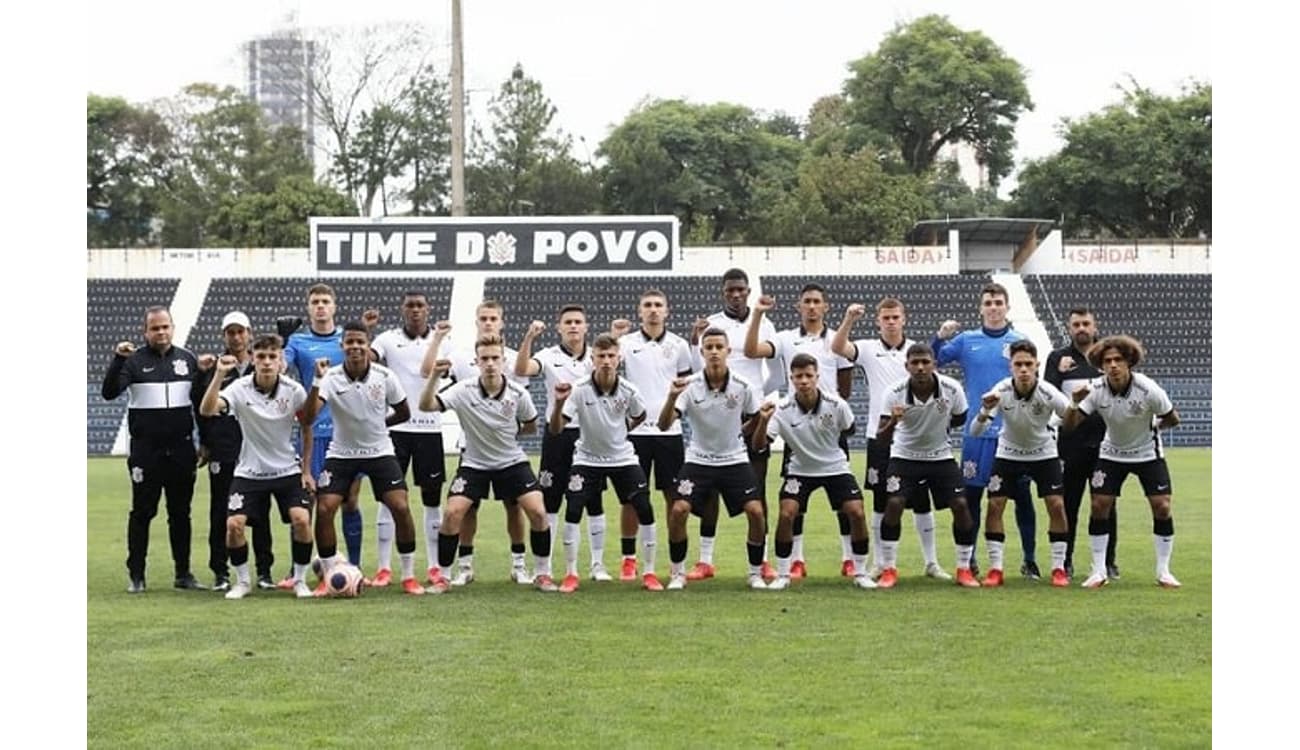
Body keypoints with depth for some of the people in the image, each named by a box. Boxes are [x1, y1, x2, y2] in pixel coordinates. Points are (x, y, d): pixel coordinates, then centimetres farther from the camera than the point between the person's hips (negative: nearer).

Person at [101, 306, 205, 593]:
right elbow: (109, 392, -13)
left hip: (181, 449, 3)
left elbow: (200, 402, 14)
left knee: (181, 513, 8)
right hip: (146, 451, -3)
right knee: (142, 512, 1)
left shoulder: (187, 359, 9)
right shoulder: (134, 361, 0)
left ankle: (183, 574, 15)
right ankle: (136, 576, 7)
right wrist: (118, 360, -26)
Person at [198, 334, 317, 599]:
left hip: (288, 470, 0)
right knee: (234, 524, -15)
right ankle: (242, 581, 9)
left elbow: (306, 427, 5)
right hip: (249, 472, 0)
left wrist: (306, 470, 4)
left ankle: (300, 580, 3)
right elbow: (206, 410, -30)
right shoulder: (240, 388, -14)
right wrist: (218, 375, -41)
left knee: (301, 519, -19)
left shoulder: (294, 391, -10)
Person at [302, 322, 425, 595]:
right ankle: (329, 577, 4)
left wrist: (376, 424, 1)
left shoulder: (384, 376, -12)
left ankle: (408, 577, 3)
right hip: (341, 453, 0)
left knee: (400, 508, -13)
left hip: (380, 452, 0)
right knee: (324, 510, -13)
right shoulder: (331, 377, -16)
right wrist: (317, 380, -38)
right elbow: (309, 417, -30)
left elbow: (404, 413, 4)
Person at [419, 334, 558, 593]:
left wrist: (509, 432, -6)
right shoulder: (463, 391, -17)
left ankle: (542, 574, 5)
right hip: (474, 464, -1)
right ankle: (441, 577, 1)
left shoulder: (518, 394, -13)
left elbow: (531, 426, 6)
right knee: (452, 513, -16)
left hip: (512, 462, 1)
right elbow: (426, 405, -29)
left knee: (538, 512, -14)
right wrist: (434, 375, -42)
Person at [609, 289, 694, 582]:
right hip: (635, 429, -1)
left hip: (669, 429, 1)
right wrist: (613, 337, -23)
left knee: (674, 496, 4)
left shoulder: (679, 345, 6)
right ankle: (628, 559, 10)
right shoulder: (627, 342, 1)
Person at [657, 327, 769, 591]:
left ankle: (756, 573, 6)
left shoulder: (743, 386, -10)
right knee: (679, 510, -16)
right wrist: (672, 397, -37)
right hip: (698, 460, 0)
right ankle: (677, 573, 3)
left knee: (755, 511, -14)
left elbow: (756, 420, 9)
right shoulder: (690, 386, -13)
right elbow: (664, 425, -23)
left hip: (734, 460, 1)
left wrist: (737, 433, -1)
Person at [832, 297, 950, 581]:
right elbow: (837, 347, -16)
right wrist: (849, 320, -32)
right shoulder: (868, 349, 1)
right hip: (880, 437, -1)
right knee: (881, 502, 5)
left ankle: (931, 562, 14)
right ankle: (881, 563, 14)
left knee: (921, 501, 5)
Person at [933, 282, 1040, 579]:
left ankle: (1029, 560, 12)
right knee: (971, 495, 4)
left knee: (1022, 496, 3)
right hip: (976, 432, 1)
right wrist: (940, 337, -14)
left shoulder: (1020, 342, 5)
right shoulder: (966, 340, 7)